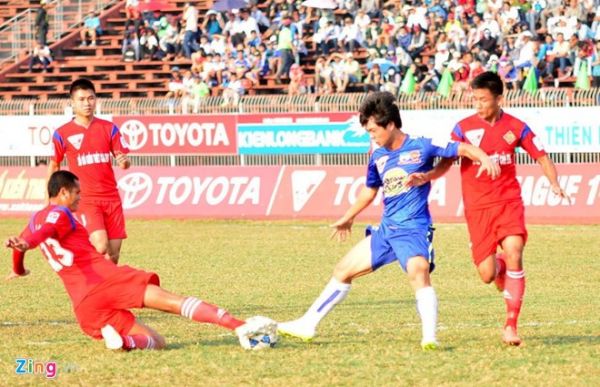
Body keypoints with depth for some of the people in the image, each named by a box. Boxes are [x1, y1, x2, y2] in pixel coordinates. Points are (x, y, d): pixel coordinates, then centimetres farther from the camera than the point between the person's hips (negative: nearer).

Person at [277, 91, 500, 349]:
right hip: (386, 229, 7)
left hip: (414, 228, -7)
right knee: (343, 271, 12)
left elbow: (462, 149, -10)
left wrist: (484, 158, -31)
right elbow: (370, 190, 26)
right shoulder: (378, 157, 9)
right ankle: (307, 325, 23)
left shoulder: (422, 147, -8)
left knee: (418, 273, -34)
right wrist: (348, 218, 37)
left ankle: (430, 338, -35)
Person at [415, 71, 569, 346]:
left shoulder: (515, 127, 1)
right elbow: (446, 162, 0)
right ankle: (500, 268, 37)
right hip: (477, 207, 0)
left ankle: (511, 325, -13)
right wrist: (424, 177, -20)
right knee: (487, 274, -4)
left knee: (513, 255, -21)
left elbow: (541, 157, 8)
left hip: (509, 202, 0)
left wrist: (554, 183, -10)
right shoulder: (464, 128, -2)